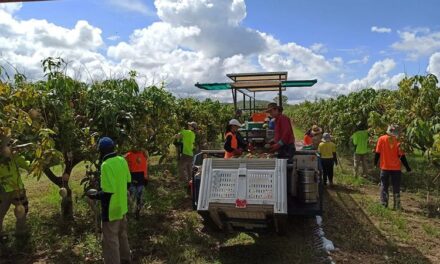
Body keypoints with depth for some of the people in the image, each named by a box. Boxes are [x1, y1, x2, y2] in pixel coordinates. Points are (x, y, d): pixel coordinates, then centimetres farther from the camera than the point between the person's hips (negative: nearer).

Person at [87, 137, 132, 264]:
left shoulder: (106, 165, -25)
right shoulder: (122, 160, -2)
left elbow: (108, 193, -26)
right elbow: (127, 181, 10)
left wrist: (94, 195, -10)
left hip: (111, 210, -8)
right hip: (122, 206, 8)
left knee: (110, 240, 7)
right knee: (122, 235, 25)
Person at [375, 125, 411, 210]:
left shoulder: (381, 139, -8)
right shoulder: (398, 141, -8)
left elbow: (378, 153, -3)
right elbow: (402, 156, -6)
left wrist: (375, 162, 10)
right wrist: (407, 167, 2)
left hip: (385, 167, 0)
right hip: (396, 168, 0)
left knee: (384, 186, 10)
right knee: (396, 187, 11)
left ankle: (384, 204, 8)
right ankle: (397, 206, 13)